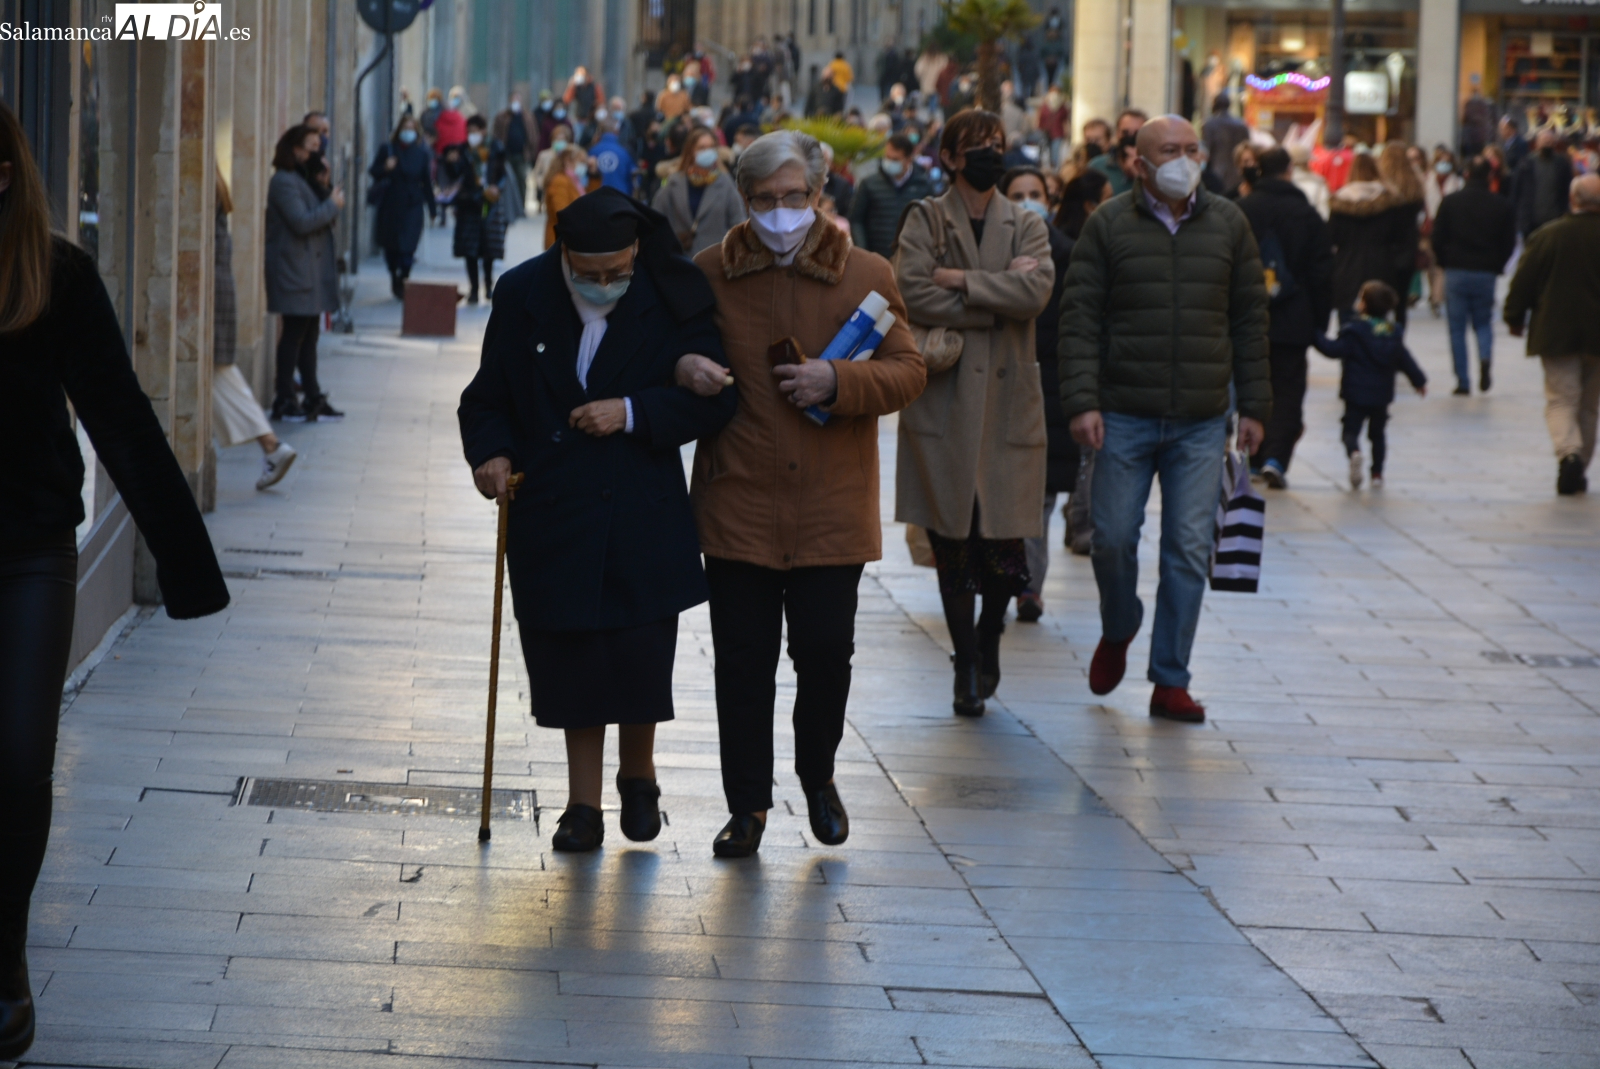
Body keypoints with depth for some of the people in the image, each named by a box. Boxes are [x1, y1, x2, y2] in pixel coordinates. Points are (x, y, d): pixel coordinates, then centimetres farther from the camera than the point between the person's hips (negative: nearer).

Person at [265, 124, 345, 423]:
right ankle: (284, 401, -2)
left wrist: (326, 188, 0)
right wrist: (332, 205, -13)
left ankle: (313, 398, 15)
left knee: (308, 335, 11)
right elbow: (301, 222, -23)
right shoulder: (284, 182, -13)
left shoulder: (306, 179, 18)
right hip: (294, 270, -10)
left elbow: (320, 216, 14)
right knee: (293, 334, -7)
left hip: (312, 270, 10)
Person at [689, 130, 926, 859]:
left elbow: (907, 373, 1)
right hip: (736, 505, 0)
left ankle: (817, 775, 28)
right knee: (743, 661, 2)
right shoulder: (709, 274, 5)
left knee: (826, 653, 2)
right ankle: (748, 803, 13)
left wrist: (838, 381, -16)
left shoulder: (865, 276, 3)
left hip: (831, 508, 0)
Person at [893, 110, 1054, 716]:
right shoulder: (924, 222, 6)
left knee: (1005, 542, -2)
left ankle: (989, 637, 25)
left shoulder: (1026, 227, 11)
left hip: (1008, 400, 1)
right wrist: (998, 294, -10)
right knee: (952, 545, -1)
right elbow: (912, 295, -11)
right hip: (944, 403, -1)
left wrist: (959, 279, -11)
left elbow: (1037, 290, -9)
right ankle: (968, 668, 10)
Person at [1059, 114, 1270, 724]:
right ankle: (1118, 632, 30)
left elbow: (1250, 319, 11)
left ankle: (1171, 681, 7)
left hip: (1201, 422, 1)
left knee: (1189, 551, 0)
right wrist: (1082, 401, -12)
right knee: (1113, 538, 0)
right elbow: (1079, 317, -2)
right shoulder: (1109, 225, 0)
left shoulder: (1228, 224, 7)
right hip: (1125, 416, -1)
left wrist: (1254, 406, 7)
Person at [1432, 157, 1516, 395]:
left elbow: (1438, 238, -3)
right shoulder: (1502, 206, -1)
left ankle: (1463, 381, 1)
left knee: (1457, 328, 6)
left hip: (1456, 272, -1)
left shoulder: (1450, 201, -4)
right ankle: (1485, 358, -12)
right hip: (1486, 274, 1)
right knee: (1484, 323, 17)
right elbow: (1509, 243, 3)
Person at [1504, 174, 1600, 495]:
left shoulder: (1548, 236, -7)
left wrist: (1515, 318, 11)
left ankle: (1569, 452, -24)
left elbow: (1523, 281, -2)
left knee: (1561, 399, 2)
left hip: (1556, 333, -1)